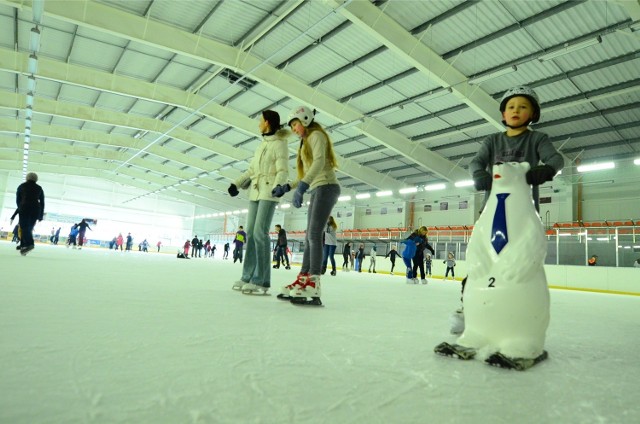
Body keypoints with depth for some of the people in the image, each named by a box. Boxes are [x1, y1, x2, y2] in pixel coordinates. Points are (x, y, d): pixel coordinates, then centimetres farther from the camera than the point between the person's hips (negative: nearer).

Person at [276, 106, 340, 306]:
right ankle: (302, 280, 5)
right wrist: (288, 186, 15)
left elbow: (319, 162, -21)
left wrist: (302, 186, -33)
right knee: (309, 237, 4)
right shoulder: (307, 142, 27)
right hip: (317, 189, 10)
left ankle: (312, 286, -26)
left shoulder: (316, 135, -2)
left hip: (326, 187, -10)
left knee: (314, 234, -20)